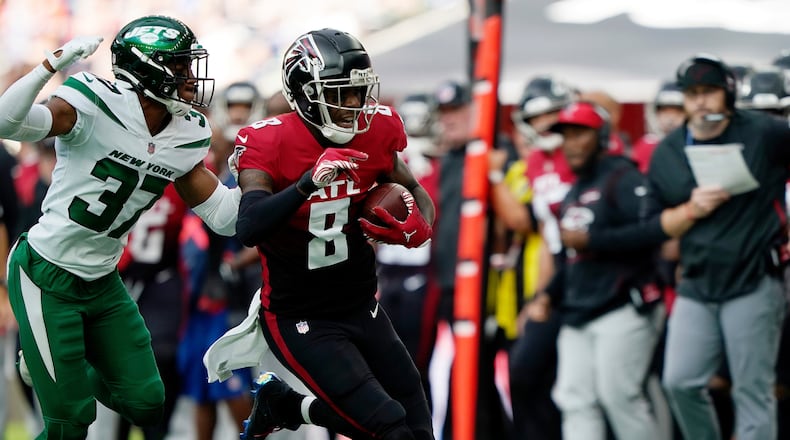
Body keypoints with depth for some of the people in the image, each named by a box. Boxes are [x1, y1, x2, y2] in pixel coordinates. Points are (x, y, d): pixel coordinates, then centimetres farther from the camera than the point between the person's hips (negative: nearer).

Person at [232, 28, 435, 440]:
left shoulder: (374, 132, -5)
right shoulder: (271, 143, -19)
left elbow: (417, 195, 10)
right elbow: (248, 229, -32)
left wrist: (417, 228, -14)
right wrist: (309, 183, -44)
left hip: (361, 307, 7)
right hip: (300, 319, -6)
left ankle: (282, 404, 23)